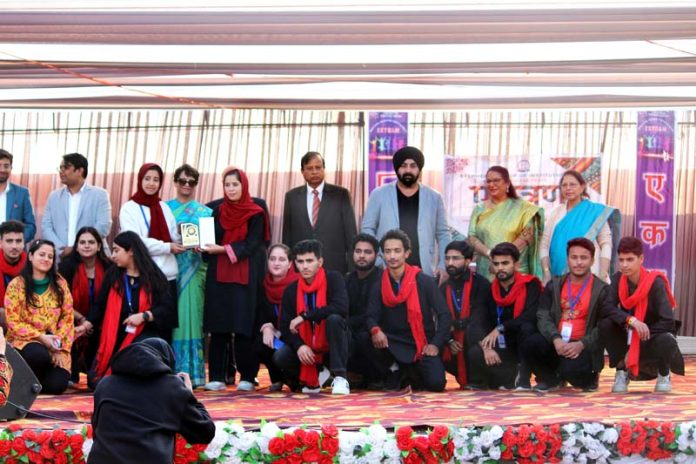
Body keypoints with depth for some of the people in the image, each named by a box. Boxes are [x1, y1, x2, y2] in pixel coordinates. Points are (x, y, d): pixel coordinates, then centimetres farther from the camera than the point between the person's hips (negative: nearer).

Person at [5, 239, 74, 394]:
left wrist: (61, 348, -8)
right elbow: (13, 323, -7)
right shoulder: (16, 285, -3)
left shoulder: (60, 283, 5)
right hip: (24, 341, -2)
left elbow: (67, 318, 4)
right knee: (39, 354, -38)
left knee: (56, 385, -22)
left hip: (55, 344, 2)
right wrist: (41, 337, -17)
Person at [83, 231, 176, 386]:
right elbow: (100, 305, 8)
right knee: (95, 380, -5)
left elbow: (167, 308, -8)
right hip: (115, 336, 4)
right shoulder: (112, 275, 6)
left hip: (144, 334, -4)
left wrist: (144, 316, -21)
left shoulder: (154, 277, -4)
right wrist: (86, 326, -5)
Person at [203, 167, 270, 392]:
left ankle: (247, 376, -1)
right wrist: (203, 246, -11)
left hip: (245, 278, -3)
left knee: (244, 327, -6)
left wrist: (223, 249, -19)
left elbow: (250, 244, -9)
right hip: (219, 276, 3)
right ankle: (216, 376, -1)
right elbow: (213, 240, 10)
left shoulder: (256, 214, 1)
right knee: (218, 327, -2)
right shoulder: (218, 212, 12)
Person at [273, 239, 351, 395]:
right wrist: (299, 346, -23)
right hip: (307, 348, 4)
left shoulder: (333, 279, -10)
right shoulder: (291, 290, 1)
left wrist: (305, 316, -26)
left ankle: (340, 378, -25)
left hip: (332, 346, -4)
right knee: (280, 357, -23)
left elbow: (341, 307, -28)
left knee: (334, 319, -33)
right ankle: (317, 372, 9)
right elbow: (285, 327, -3)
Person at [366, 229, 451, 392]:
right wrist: (375, 330, -28)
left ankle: (414, 373, 16)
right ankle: (395, 372, 1)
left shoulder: (425, 282, -4)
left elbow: (444, 315, -4)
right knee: (372, 342, -32)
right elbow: (371, 316, -4)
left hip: (422, 345, -1)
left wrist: (436, 344, -14)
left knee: (436, 383, -23)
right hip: (393, 344, 1)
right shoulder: (379, 287, 3)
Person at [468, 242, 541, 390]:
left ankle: (523, 378, -19)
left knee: (527, 327, -36)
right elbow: (479, 322, -7)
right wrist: (486, 346, -25)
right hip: (503, 348, 3)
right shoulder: (491, 290, 3)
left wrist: (500, 328, -24)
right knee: (475, 353, -26)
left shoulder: (530, 285, -10)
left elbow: (531, 316, -25)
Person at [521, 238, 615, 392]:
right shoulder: (554, 285, 12)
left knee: (572, 370, -33)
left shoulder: (602, 290, 2)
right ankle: (551, 379, 5)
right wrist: (555, 339, -20)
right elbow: (543, 316, 0)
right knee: (528, 345, -26)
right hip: (556, 343, 3)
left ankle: (589, 378, 8)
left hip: (583, 347, -3)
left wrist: (581, 344, -22)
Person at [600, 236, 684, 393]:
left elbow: (668, 322, -23)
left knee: (666, 341, -36)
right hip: (628, 338, 3)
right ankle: (622, 371, -5)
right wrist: (631, 320, -38)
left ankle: (664, 375, -2)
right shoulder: (617, 279, -9)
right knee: (604, 325, -25)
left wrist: (634, 350, -24)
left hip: (651, 340, -2)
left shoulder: (655, 282, -19)